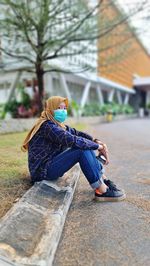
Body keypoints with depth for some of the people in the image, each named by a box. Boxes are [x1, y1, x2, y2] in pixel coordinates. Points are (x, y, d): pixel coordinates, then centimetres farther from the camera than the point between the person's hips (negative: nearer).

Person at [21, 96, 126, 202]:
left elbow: (77, 133, 5)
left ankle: (103, 179, -2)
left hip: (51, 165, 9)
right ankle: (102, 191, -17)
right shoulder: (47, 126, -18)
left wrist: (97, 141, -12)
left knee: (84, 144, 1)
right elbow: (71, 140, -29)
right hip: (43, 171, -9)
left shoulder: (59, 125, 10)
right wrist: (98, 146, -21)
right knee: (82, 150, -23)